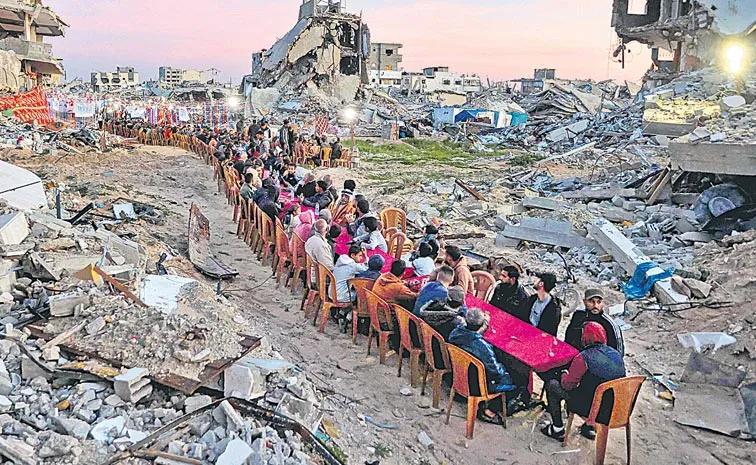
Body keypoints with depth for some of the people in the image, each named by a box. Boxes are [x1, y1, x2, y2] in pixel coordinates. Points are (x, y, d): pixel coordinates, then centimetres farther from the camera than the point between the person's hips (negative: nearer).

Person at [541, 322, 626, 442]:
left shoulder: (583, 358, -21)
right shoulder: (616, 355, -2)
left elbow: (567, 384, -12)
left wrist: (564, 375, 11)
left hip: (591, 408, -6)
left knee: (552, 385, 10)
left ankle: (558, 430, 18)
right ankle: (590, 427, 34)